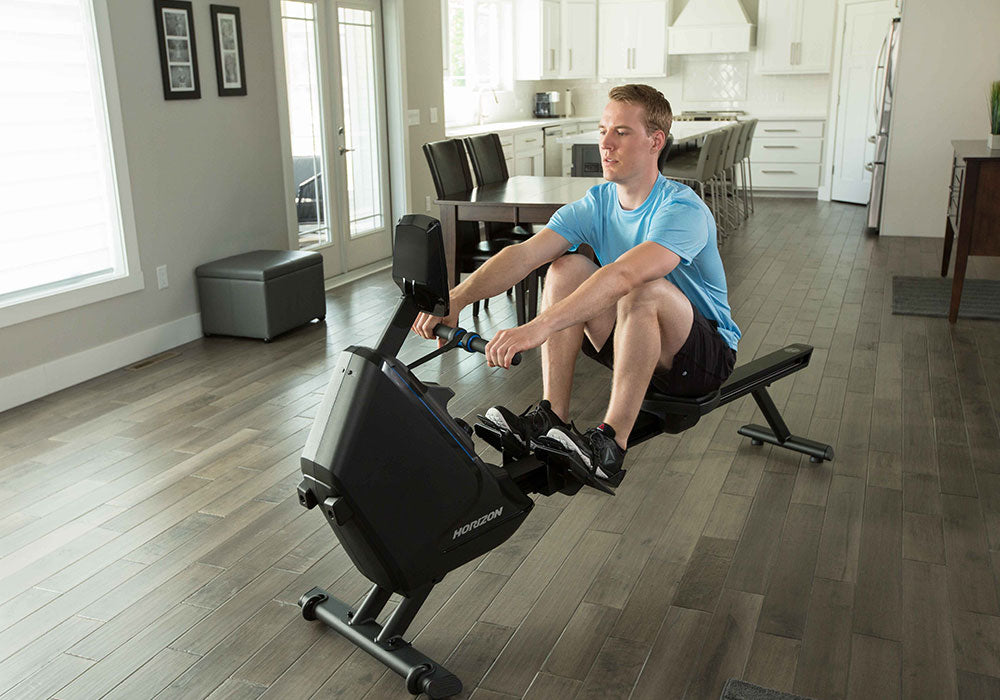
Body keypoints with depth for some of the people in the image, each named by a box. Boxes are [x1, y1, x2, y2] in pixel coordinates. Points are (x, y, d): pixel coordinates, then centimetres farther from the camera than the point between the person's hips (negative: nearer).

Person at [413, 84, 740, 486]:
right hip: (635, 344, 6)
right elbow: (523, 255, -18)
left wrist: (538, 327, -54)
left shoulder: (682, 210, -24)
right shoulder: (597, 204, -4)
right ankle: (551, 418, -18)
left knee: (643, 290, -37)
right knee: (565, 268, -16)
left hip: (707, 353, -6)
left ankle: (609, 445, -30)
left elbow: (624, 275, -43)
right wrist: (457, 298, -34)